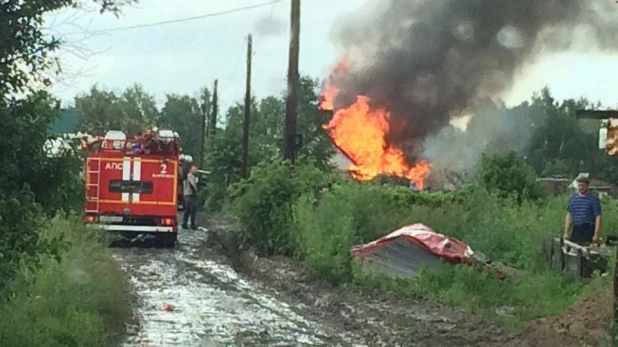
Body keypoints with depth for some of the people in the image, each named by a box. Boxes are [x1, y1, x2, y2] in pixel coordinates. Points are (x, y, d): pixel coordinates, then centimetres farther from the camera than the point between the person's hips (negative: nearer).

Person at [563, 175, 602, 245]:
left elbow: (598, 217, -4)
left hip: (589, 231, -4)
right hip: (576, 231, 4)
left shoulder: (594, 199, -1)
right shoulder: (572, 198, 12)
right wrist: (566, 232, 12)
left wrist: (596, 235, -12)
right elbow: (569, 215, 17)